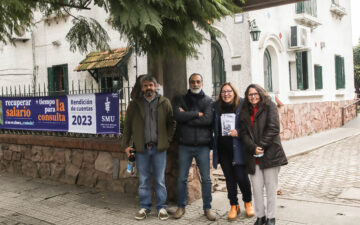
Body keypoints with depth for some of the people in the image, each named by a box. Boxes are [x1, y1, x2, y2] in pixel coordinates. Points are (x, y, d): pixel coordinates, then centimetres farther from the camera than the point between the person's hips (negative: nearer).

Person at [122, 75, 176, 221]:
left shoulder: (164, 103, 4)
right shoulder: (135, 104, 6)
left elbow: (171, 123, 8)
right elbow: (127, 126, 7)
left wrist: (167, 139, -1)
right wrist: (126, 144, 1)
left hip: (159, 148, -1)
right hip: (141, 148, 1)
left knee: (160, 180, 5)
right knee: (143, 180, 8)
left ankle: (161, 207, 17)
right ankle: (144, 207, 20)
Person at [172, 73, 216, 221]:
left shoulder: (208, 101, 3)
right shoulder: (180, 100, 6)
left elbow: (207, 119, -13)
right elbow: (177, 115, -13)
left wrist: (187, 117, -12)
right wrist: (197, 114, -12)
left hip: (203, 145, 0)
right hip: (184, 145, 1)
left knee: (206, 179, 6)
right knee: (182, 178, 9)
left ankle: (207, 208, 19)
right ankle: (181, 207, 23)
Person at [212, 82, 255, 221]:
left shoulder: (242, 105, -5)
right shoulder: (216, 107, 5)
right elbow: (214, 127, 15)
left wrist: (239, 132, -15)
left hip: (238, 148, -3)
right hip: (223, 149, 3)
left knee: (241, 177, -3)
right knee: (229, 178, 10)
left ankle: (248, 202, 23)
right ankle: (234, 206, 25)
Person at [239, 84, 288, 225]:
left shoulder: (269, 106, 1)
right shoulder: (244, 112, 13)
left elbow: (273, 128, -9)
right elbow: (244, 133, 4)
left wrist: (261, 146, -13)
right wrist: (253, 148, -12)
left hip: (270, 154, -3)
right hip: (252, 156, 3)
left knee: (271, 188, 5)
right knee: (257, 188, 4)